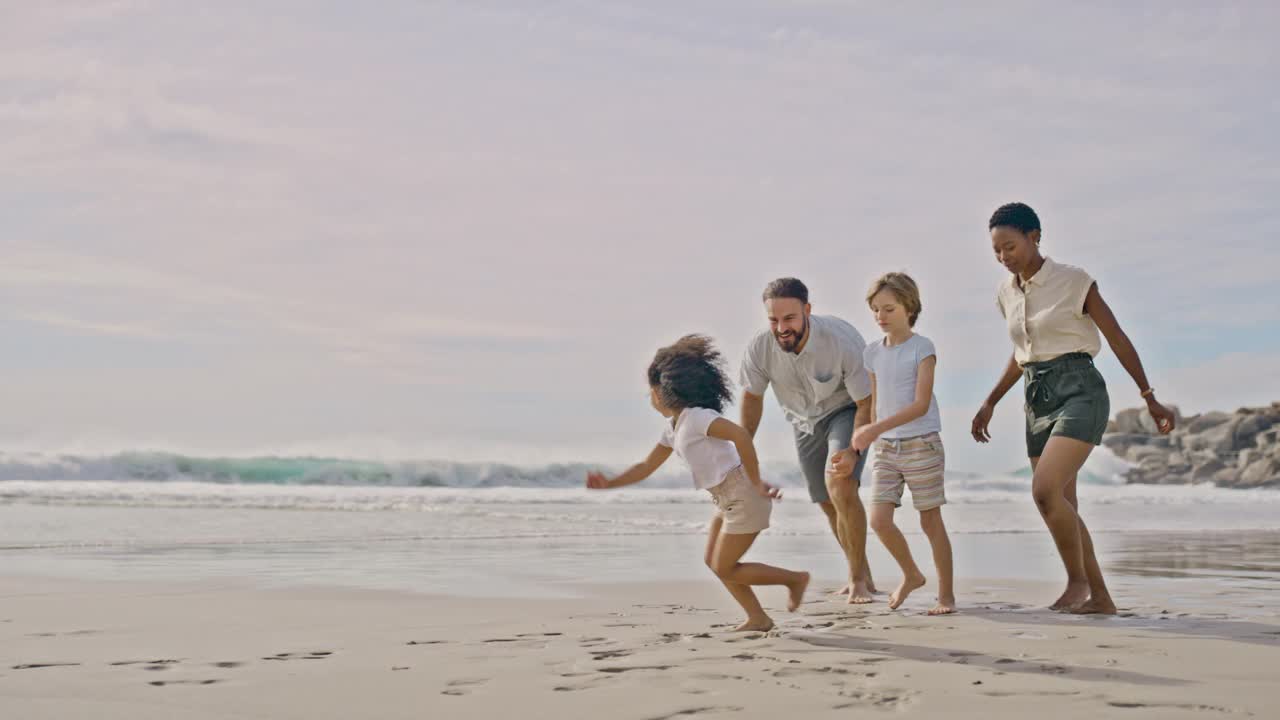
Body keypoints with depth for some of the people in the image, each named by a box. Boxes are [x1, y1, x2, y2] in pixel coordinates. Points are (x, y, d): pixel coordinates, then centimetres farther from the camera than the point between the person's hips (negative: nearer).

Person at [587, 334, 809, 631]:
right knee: (713, 561, 11)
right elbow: (646, 466, 20)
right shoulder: (673, 429, 13)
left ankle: (796, 578, 8)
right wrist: (609, 483, 9)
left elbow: (741, 435, -28)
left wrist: (755, 482, -24)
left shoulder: (695, 416, -17)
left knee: (725, 569, -2)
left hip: (743, 496, -9)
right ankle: (758, 618, 13)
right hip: (726, 499, 9)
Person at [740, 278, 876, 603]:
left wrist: (854, 451, -39)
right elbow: (752, 397, -3)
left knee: (839, 483, -28)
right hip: (805, 422, 5)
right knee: (829, 504, 11)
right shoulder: (758, 349, -24)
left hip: (847, 412, -5)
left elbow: (867, 403, -25)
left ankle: (858, 578, -15)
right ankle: (862, 576, 32)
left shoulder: (844, 341, -35)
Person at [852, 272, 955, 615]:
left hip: (922, 444, -4)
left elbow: (921, 405, -16)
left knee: (930, 520, 1)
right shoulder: (873, 352, 9)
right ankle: (911, 575, 16)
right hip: (886, 447, 5)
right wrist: (869, 434, 10)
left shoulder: (922, 348, -7)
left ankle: (946, 593, 13)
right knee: (879, 519, -7)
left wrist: (876, 428, -24)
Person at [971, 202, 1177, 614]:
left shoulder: (1073, 282, -7)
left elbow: (1118, 340, -2)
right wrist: (990, 403, 21)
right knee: (1062, 506, 5)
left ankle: (1078, 580, -5)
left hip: (1079, 391, -7)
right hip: (1037, 399, 7)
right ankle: (1099, 597, 16)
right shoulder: (1007, 293, 10)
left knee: (1045, 489, -23)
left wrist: (1150, 399, 0)